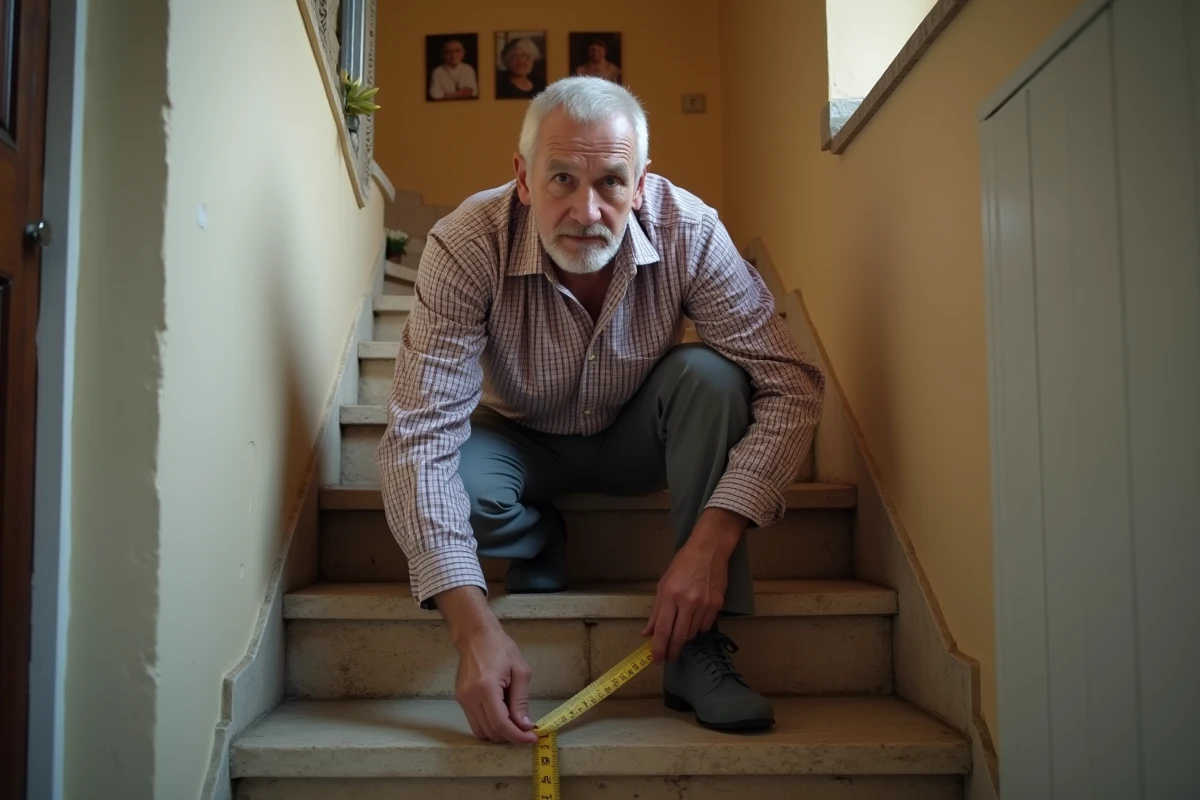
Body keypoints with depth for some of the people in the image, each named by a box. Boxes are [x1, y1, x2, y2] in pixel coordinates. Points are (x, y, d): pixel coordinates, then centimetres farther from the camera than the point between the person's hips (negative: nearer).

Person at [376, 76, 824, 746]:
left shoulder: (689, 232, -26)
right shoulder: (466, 246, -29)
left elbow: (791, 386, -27)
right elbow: (423, 433, -34)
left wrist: (711, 541, -40)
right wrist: (475, 628, -44)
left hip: (639, 438, 1)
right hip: (524, 441, -1)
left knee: (711, 375, -30)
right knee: (446, 478, -32)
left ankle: (698, 648, -21)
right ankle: (540, 545, 4)